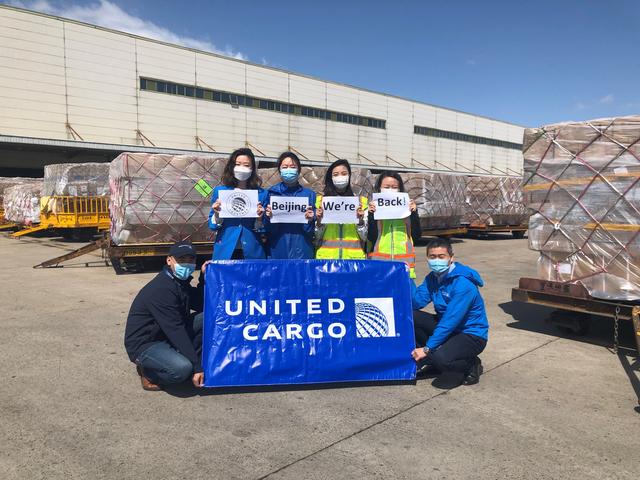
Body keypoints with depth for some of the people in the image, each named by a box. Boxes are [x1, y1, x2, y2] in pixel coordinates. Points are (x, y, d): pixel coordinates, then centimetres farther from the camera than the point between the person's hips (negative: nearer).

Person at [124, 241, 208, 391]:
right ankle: (147, 370, -2)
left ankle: (185, 359, 3)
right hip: (144, 345, -8)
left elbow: (201, 306, 3)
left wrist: (204, 278, -9)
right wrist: (197, 367, -27)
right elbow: (175, 330, -28)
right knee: (182, 368, -34)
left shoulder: (181, 281, 4)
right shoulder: (161, 289, -25)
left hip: (167, 338, 8)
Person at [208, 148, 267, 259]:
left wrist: (259, 219, -14)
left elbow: (265, 230, 5)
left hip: (252, 252, 0)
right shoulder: (219, 191, 4)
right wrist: (217, 215, -12)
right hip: (225, 251, 0)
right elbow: (212, 225, 6)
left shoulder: (261, 193, 3)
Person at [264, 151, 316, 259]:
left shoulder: (310, 194, 4)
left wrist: (310, 220, -15)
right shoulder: (271, 193, 4)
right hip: (277, 252, 0)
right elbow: (267, 230, 3)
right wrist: (269, 218, -15)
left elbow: (313, 232, 4)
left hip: (302, 252, 0)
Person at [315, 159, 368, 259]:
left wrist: (361, 221, -11)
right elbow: (316, 236, 7)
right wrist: (319, 221, -10)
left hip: (354, 255, 0)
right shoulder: (321, 200, 7)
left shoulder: (361, 201, 6)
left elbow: (365, 237, 6)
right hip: (326, 255, 0)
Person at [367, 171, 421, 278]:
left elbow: (417, 235, 5)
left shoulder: (408, 208, 10)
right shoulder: (373, 208, 7)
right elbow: (371, 237, -1)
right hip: (379, 261, -1)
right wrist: (371, 215, -11)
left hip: (404, 261, 1)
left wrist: (414, 213, -5)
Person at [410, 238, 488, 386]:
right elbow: (417, 302, -8)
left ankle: (471, 366, 0)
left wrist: (427, 348, -26)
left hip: (472, 334, -8)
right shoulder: (432, 278, 0)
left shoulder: (463, 284, -25)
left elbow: (450, 321, -28)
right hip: (446, 326, 8)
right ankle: (429, 360, 5)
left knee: (441, 359, -34)